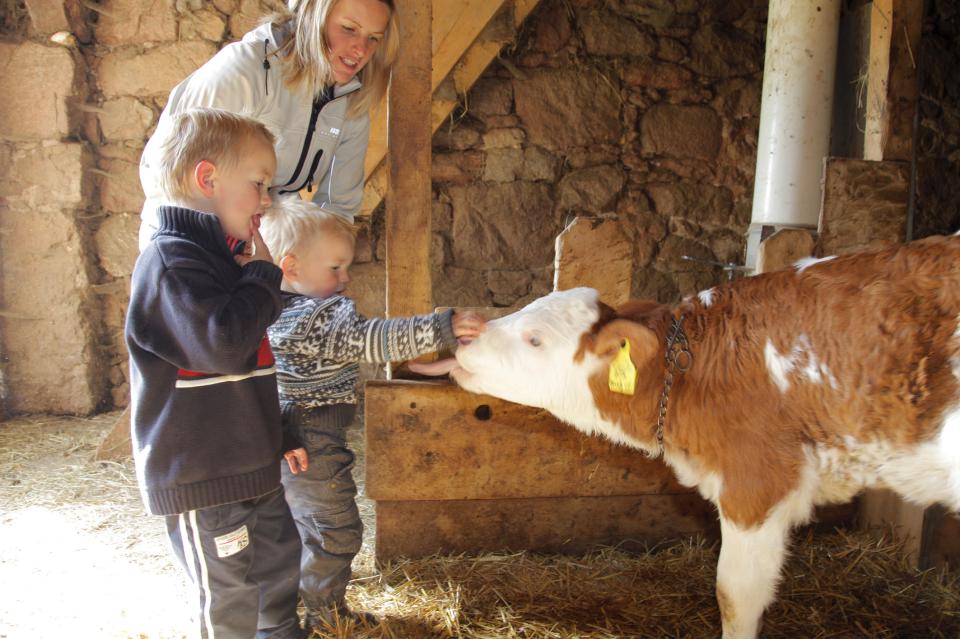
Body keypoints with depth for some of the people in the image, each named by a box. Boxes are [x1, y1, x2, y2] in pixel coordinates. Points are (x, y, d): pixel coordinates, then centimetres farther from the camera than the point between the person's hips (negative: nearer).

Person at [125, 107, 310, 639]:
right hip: (200, 478, -10)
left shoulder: (218, 257, 14)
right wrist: (263, 273, -18)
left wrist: (277, 435, 23)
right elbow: (223, 345, -32)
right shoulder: (171, 261, -18)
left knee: (280, 557, 23)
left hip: (246, 465, 10)